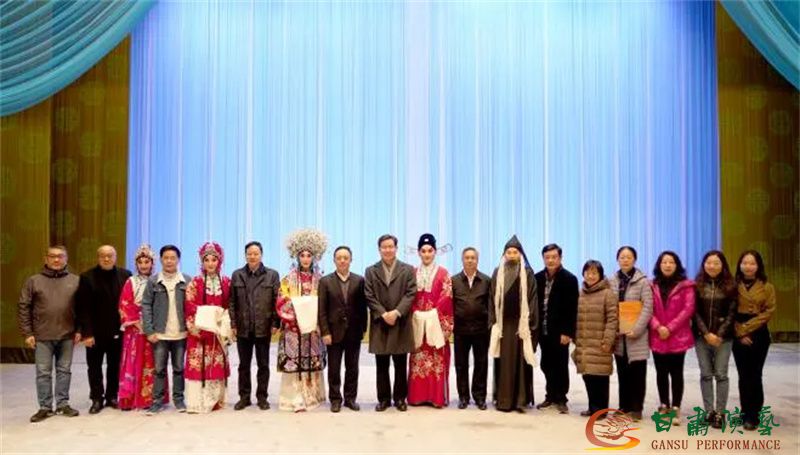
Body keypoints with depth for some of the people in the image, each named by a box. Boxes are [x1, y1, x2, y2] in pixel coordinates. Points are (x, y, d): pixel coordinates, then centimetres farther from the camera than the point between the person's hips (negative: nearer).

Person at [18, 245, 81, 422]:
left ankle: (63, 403, 20)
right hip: (42, 336, -1)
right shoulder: (34, 281, 0)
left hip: (67, 335, 1)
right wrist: (27, 333, -4)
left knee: (64, 370, 9)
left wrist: (79, 329, 0)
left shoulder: (75, 280, 3)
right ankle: (45, 407, 15)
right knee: (43, 373, 5)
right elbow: (23, 308, 1)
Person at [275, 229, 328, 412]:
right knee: (293, 363, -6)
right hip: (293, 327, -2)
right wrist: (296, 316, -16)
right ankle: (295, 399, -2)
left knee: (313, 362, 7)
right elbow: (282, 304, -3)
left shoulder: (320, 279, 7)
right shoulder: (288, 279, 2)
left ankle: (312, 395, 18)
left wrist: (315, 318, -6)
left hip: (313, 327, 2)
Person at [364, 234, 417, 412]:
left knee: (400, 365, 6)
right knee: (381, 366, 6)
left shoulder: (408, 270, 6)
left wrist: (397, 312, -16)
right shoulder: (370, 271, 8)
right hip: (379, 324, 1)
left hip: (401, 324, -1)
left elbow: (411, 294, -4)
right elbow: (369, 297, 0)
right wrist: (383, 314, -13)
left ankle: (400, 398, 16)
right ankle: (383, 398, 15)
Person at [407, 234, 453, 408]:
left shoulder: (443, 273, 2)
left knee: (437, 359, -2)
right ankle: (418, 396, 9)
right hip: (417, 321, 2)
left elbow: (447, 297, -5)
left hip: (437, 322, -2)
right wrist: (416, 314, -9)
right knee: (418, 360, 3)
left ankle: (437, 396, 4)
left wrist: (433, 313, -13)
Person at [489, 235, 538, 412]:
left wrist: (531, 323, -10)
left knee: (520, 361, 0)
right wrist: (493, 321, -1)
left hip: (521, 323, -2)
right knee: (503, 361, 3)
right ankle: (503, 399, 9)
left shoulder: (528, 273, 2)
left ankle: (520, 399, 6)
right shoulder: (497, 273, 8)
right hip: (503, 323, 2)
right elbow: (493, 298, 7)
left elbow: (532, 298, -3)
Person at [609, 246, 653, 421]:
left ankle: (636, 408, 10)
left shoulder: (643, 281, -2)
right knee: (622, 373, 9)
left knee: (637, 373, 0)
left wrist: (636, 330, -17)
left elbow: (647, 308, -9)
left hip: (636, 335, -3)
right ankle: (624, 406, 19)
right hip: (618, 334, 3)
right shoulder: (612, 281, 9)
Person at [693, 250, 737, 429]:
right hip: (702, 337, 1)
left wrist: (720, 334, -11)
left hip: (723, 337, -1)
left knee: (721, 374, 2)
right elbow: (695, 312, -1)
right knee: (706, 374, 6)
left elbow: (732, 313, -3)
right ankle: (709, 411, 14)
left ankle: (720, 413, 9)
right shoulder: (697, 285, 3)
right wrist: (706, 333, -10)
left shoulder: (730, 286, 1)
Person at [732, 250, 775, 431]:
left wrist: (748, 328, -13)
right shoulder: (734, 285, 3)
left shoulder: (767, 287, 1)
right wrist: (740, 332, -10)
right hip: (738, 337, 1)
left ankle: (753, 416, 6)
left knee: (754, 376, -1)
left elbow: (769, 311, -6)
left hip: (758, 335, -1)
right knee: (743, 376, 7)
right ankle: (746, 412, 18)